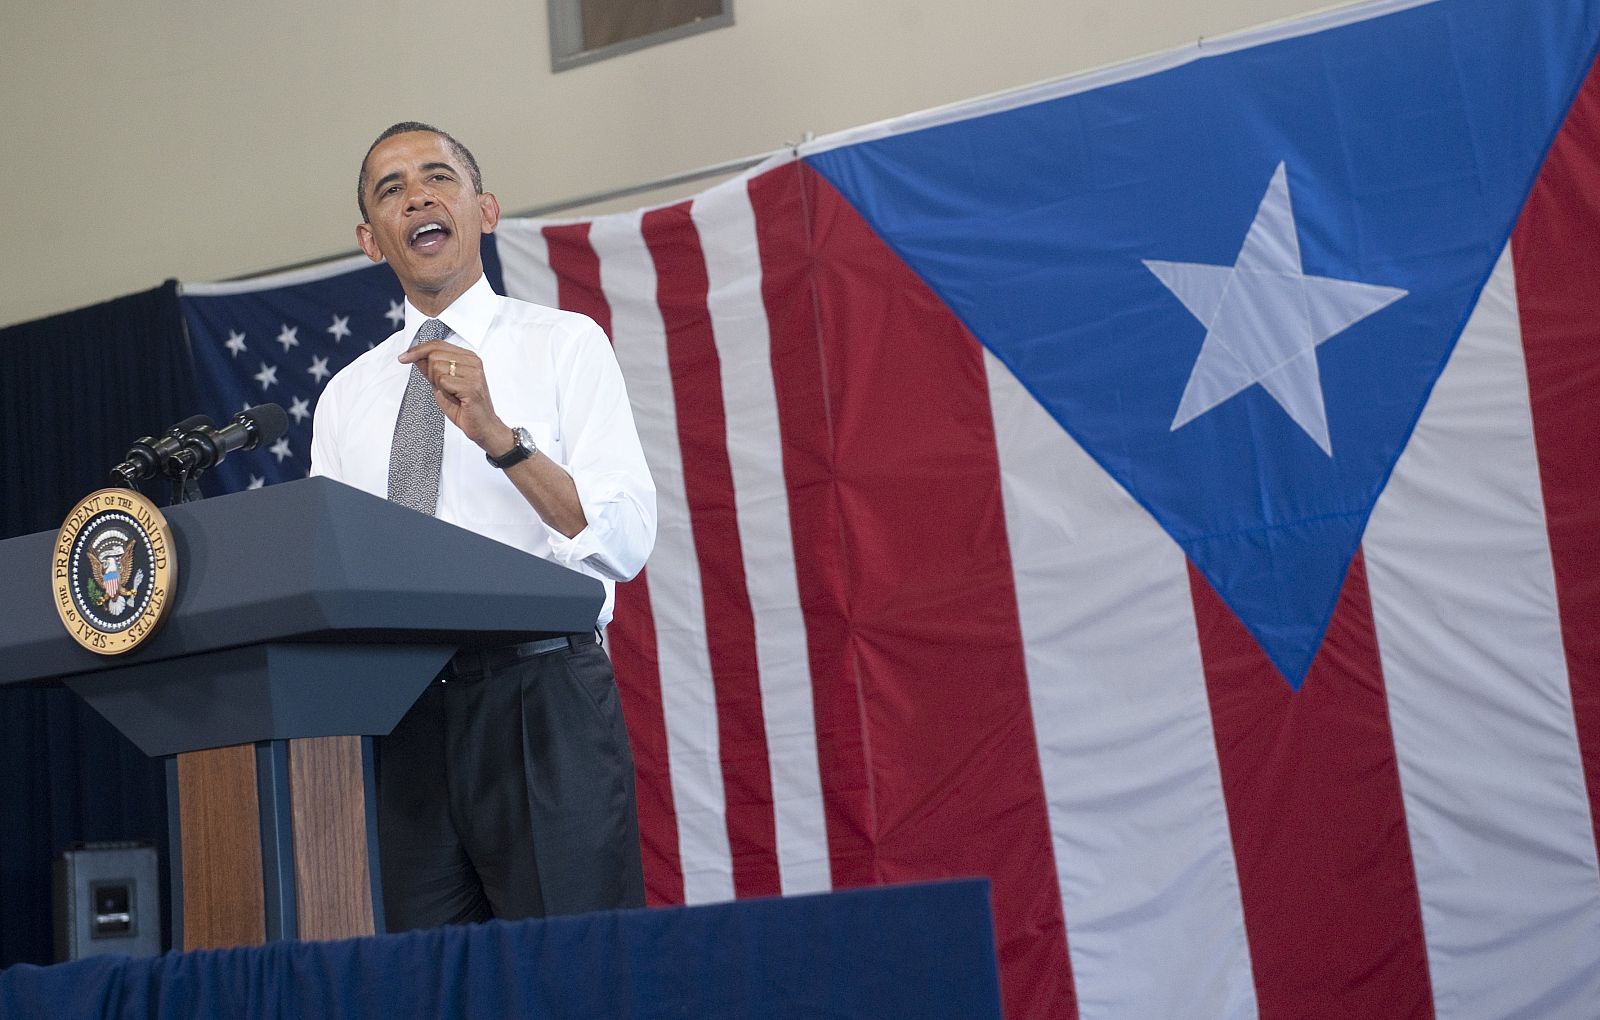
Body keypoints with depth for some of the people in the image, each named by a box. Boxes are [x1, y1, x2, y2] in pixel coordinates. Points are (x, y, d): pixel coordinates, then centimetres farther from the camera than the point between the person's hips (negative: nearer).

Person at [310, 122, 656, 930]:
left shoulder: (563, 344, 4)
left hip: (540, 702, -4)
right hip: (396, 714, 4)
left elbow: (624, 543, -9)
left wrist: (497, 433, -20)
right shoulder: (346, 396, 17)